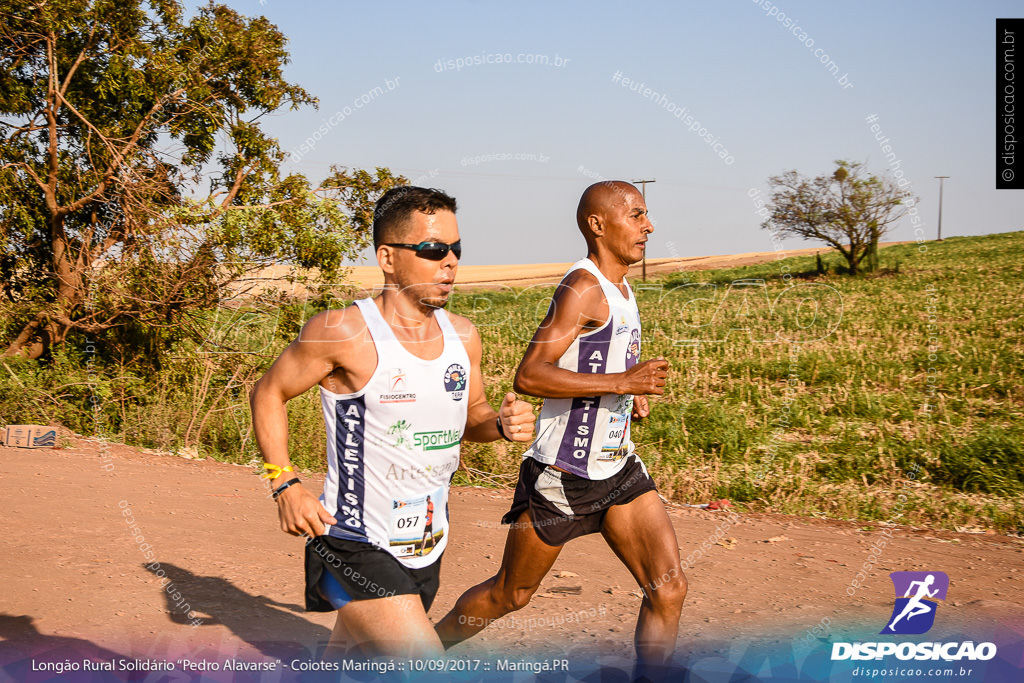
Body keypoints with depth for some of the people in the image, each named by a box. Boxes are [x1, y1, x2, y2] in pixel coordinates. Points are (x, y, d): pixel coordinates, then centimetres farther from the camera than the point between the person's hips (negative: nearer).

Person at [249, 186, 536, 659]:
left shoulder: (463, 336, 2)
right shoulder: (343, 332, -16)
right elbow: (267, 394, -4)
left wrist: (502, 424, -7)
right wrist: (285, 485, -14)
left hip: (426, 550, 7)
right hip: (356, 547, -7)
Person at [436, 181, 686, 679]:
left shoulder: (619, 289, 11)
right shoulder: (582, 287, -17)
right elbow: (529, 376, -27)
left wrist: (631, 393, 9)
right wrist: (621, 382, -29)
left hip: (617, 468, 8)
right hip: (561, 474, -8)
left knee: (669, 588, -3)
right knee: (509, 595, 10)